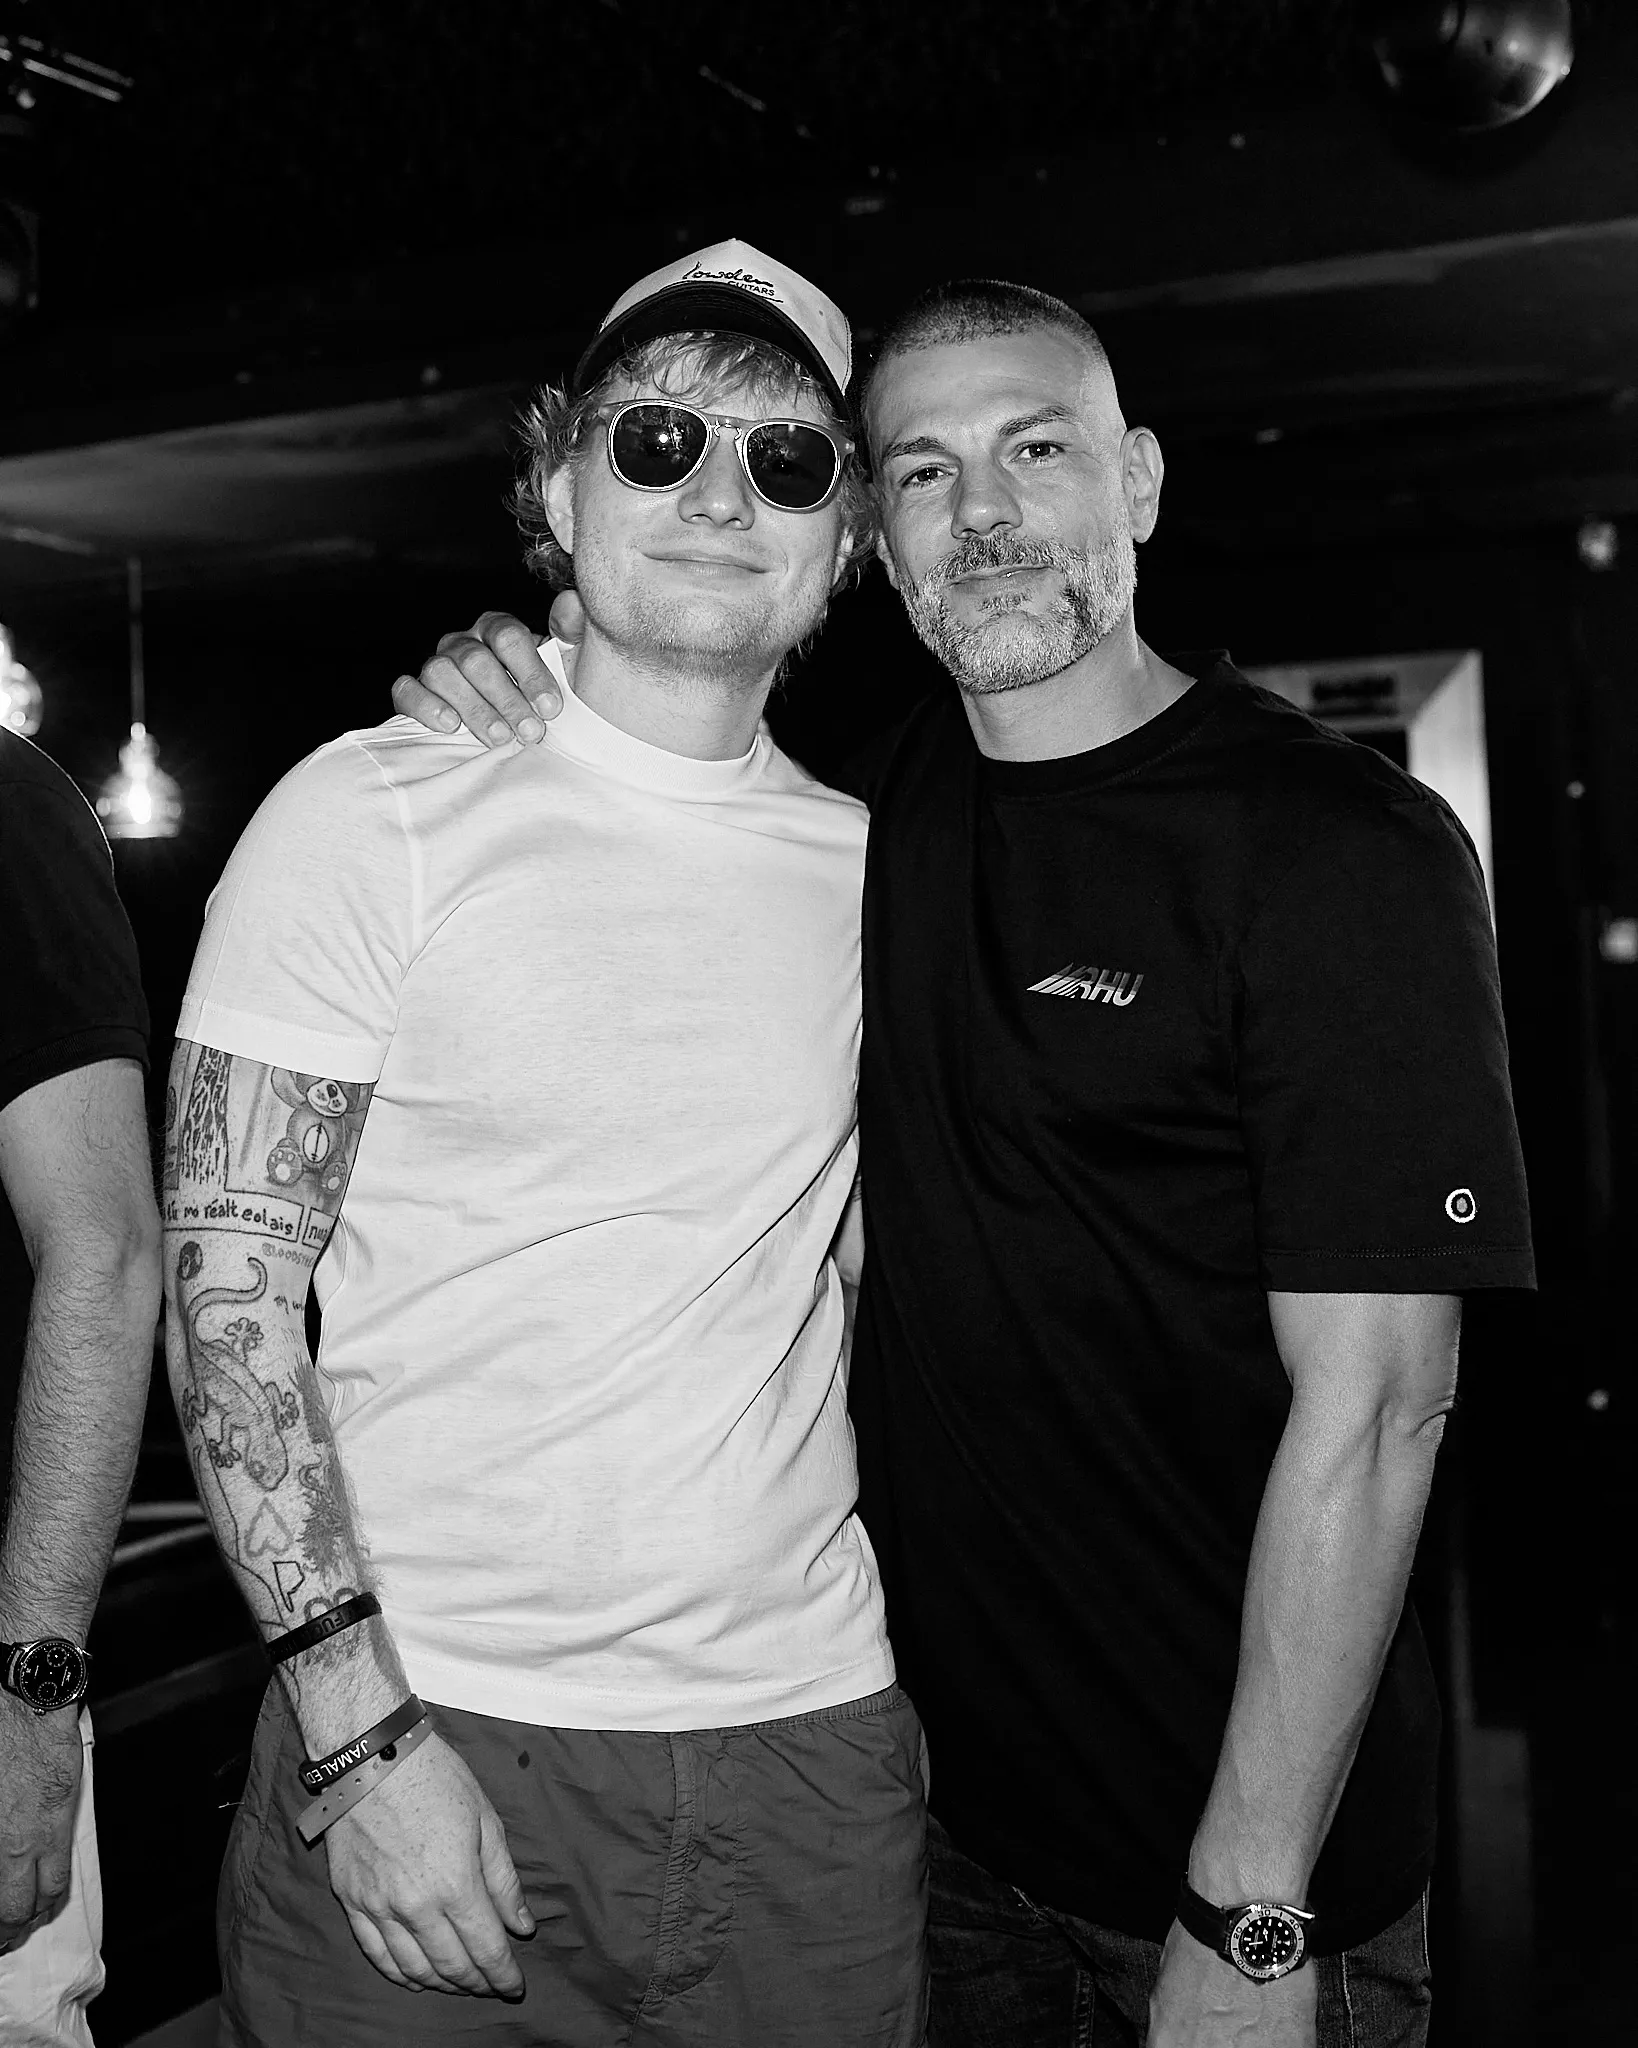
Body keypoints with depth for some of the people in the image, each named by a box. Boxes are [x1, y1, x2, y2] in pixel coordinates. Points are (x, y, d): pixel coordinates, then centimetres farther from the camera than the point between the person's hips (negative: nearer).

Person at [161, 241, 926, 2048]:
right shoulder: (379, 815, -7)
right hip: (425, 1747, -3)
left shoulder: (868, 867, 6)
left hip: (817, 1741, 4)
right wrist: (360, 1730, -15)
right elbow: (228, 1301, -9)